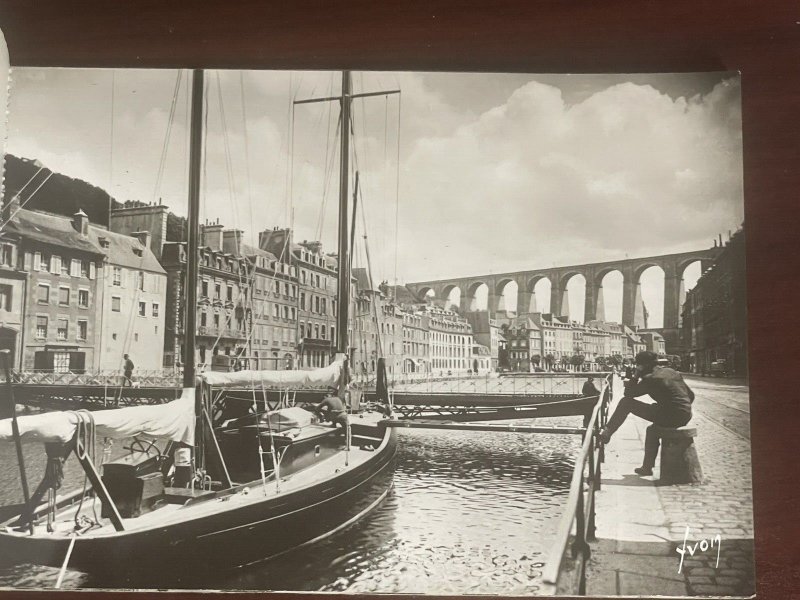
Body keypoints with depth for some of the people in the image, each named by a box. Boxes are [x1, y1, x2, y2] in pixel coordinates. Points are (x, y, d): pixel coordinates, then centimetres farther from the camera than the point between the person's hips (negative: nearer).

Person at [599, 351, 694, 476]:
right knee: (652, 429, 35)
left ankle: (606, 433, 6)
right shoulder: (672, 372, 16)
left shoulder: (650, 379, -8)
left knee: (626, 403, -1)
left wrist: (636, 376, 5)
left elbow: (628, 394, -2)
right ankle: (647, 468, 38)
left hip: (669, 417, -8)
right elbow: (691, 395, 20)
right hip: (686, 417, 8)